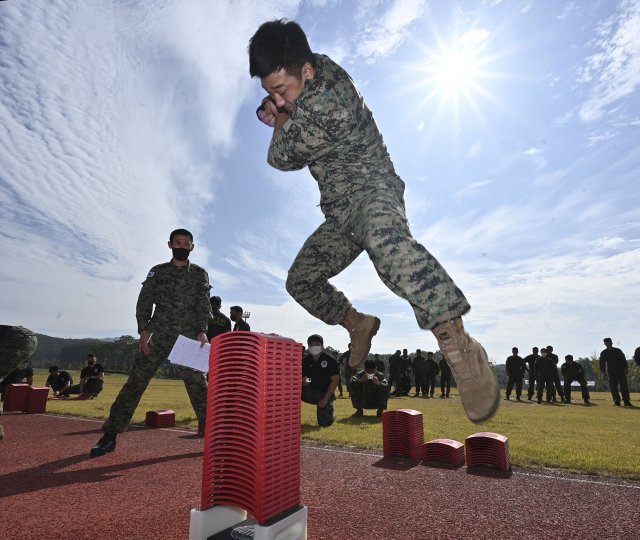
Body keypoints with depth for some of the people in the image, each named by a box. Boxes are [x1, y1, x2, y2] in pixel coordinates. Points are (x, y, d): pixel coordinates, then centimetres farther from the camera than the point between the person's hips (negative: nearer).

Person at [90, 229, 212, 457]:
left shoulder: (200, 274, 7)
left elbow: (204, 305, 0)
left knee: (198, 385, 0)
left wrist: (202, 331, -14)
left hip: (188, 338, -1)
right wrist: (143, 330, -9)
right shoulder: (158, 271, 9)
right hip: (158, 336, 1)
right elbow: (144, 301, 4)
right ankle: (110, 435, 7)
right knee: (135, 381, -1)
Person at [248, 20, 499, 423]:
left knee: (383, 237, -45)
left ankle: (459, 345, -46)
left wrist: (281, 121, 9)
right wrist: (275, 110, 9)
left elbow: (282, 158, -10)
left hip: (371, 189, -10)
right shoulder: (319, 67, 6)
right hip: (341, 212, 10)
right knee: (301, 279, 10)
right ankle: (359, 325, 26)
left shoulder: (325, 106, -23)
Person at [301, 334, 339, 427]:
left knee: (324, 423, -12)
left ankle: (330, 414, 26)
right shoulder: (306, 360, -1)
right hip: (311, 392, 2)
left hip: (325, 393, -2)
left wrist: (325, 399, -17)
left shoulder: (330, 360, -11)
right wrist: (302, 382, -26)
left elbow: (335, 380, -12)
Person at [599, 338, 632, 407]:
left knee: (624, 387, -2)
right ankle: (617, 401, 4)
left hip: (621, 371, -1)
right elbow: (602, 363, 7)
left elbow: (623, 359, 1)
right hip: (611, 372, 1)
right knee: (613, 388, -1)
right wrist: (603, 371, -1)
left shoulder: (618, 350, 5)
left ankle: (627, 402, 1)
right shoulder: (603, 353, 6)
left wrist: (626, 368, -10)